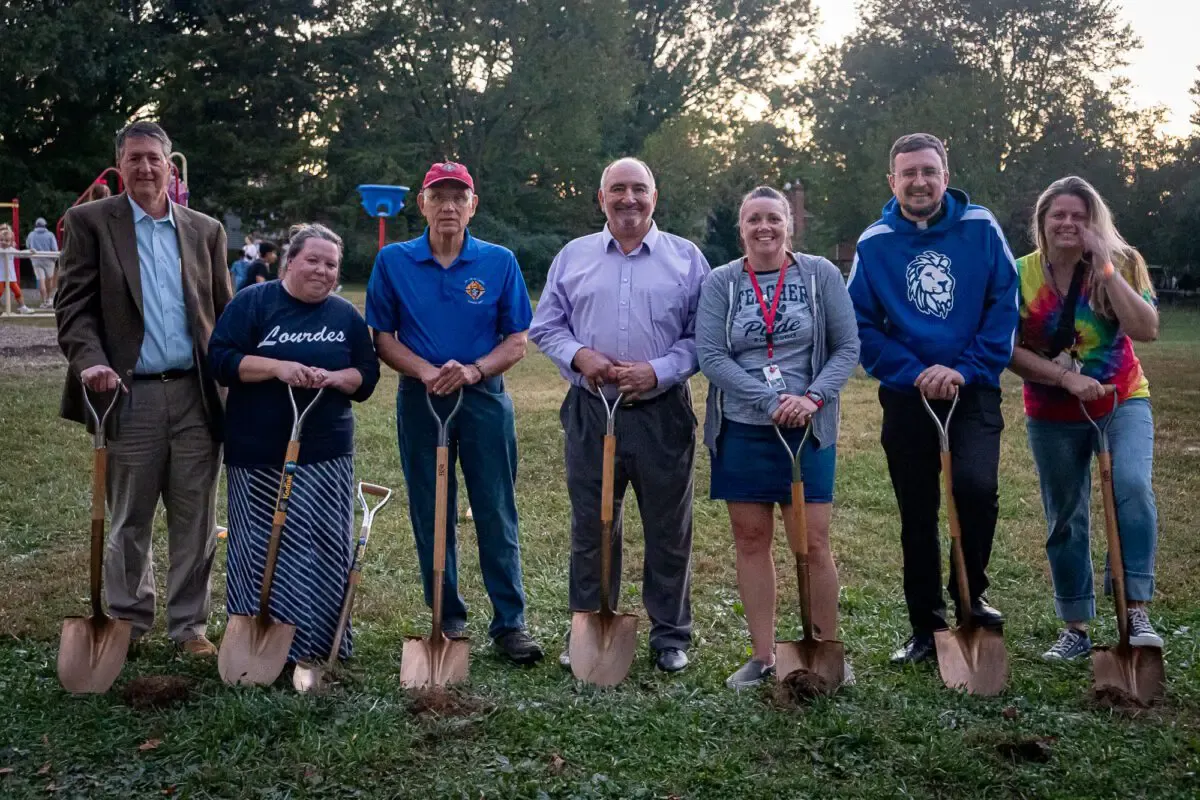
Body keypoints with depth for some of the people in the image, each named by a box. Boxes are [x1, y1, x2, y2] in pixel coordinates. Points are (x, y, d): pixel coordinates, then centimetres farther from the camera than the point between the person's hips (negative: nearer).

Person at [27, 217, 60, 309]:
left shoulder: (31, 235, 2)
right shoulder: (50, 235, -5)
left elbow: (27, 246, 17)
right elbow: (55, 249, -9)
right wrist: (55, 259, 5)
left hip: (36, 261, 1)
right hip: (48, 260, -1)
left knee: (41, 280, 0)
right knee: (49, 279, 16)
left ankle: (44, 302, -1)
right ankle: (49, 299, 19)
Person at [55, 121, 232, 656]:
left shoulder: (205, 231, 11)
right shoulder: (90, 222, 4)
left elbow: (224, 313, 14)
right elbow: (74, 305, -2)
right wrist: (91, 361, -19)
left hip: (197, 395, 2)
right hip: (131, 395, -2)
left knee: (195, 519, 7)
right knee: (128, 521, 9)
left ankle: (189, 623, 20)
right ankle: (126, 621, 25)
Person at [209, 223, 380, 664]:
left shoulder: (347, 315, 10)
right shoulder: (252, 302, -2)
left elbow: (367, 376, 9)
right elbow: (220, 360, -9)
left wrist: (333, 378, -12)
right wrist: (277, 367, -21)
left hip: (327, 453, 3)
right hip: (259, 452, -3)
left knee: (326, 547, 4)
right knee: (262, 548, 2)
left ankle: (322, 639, 16)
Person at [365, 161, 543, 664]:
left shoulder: (499, 262, 2)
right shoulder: (393, 261, 3)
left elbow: (517, 341, 2)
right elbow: (382, 337, 3)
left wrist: (473, 370, -16)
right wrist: (427, 373, -14)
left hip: (484, 398, -1)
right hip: (420, 399, 1)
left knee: (497, 515, 0)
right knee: (431, 518, 7)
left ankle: (510, 623, 6)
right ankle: (448, 621, 19)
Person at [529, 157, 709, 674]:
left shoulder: (686, 258, 4)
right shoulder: (572, 257, 9)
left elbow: (702, 336, 1)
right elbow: (545, 326, 10)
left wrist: (658, 371, -13)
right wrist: (578, 356, -9)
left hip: (662, 413, -1)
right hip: (590, 413, 1)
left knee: (669, 530, 6)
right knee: (590, 528, 9)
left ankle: (670, 635, 20)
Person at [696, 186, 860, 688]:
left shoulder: (821, 275, 2)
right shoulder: (720, 283, 2)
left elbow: (847, 348, 1)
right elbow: (710, 356, -8)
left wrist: (813, 397, -16)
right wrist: (771, 401, -17)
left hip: (808, 431, -1)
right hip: (741, 431, 1)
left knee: (814, 544, -1)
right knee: (751, 541, 6)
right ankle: (762, 656, 16)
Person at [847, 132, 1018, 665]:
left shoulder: (980, 230, -2)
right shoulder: (874, 244, -1)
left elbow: (1004, 305, -5)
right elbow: (862, 325, -2)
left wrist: (965, 368, -15)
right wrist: (913, 372, -13)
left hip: (973, 390, -1)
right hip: (906, 396, 2)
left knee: (976, 485, -24)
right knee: (916, 516, 8)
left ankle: (969, 595, 2)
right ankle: (926, 628, 23)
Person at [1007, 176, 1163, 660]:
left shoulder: (1121, 265, -8)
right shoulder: (1021, 274, -8)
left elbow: (1147, 330, -22)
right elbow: (1011, 351, -10)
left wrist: (1105, 269, -24)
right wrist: (1066, 377, -22)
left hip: (1123, 402, -1)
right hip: (1054, 417, 1)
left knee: (1132, 487, -27)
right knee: (1065, 520, 9)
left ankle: (1138, 613, -22)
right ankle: (1076, 629, 23)